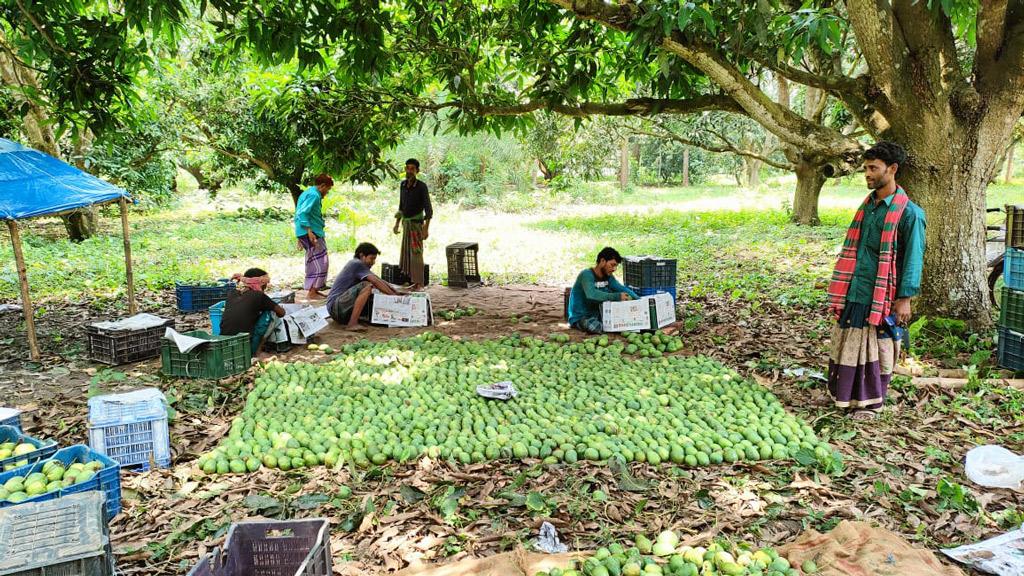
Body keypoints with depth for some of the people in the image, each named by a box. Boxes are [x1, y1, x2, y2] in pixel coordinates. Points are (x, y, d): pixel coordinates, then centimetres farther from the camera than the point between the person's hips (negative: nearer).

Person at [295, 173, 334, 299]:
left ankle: (313, 290, 22)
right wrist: (309, 231, -27)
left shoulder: (307, 193, 21)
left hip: (305, 234, 10)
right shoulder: (314, 195, -11)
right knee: (319, 262, -8)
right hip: (312, 233, -10)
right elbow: (303, 213, -23)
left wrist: (301, 237, 26)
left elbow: (299, 214, 25)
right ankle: (312, 292, -8)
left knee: (313, 263, 16)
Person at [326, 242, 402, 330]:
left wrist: (397, 293, 4)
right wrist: (394, 296, -16)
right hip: (335, 306, -10)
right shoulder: (356, 264, -10)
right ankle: (352, 323, -28)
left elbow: (379, 281, 14)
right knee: (366, 286, -25)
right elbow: (376, 282, -19)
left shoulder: (359, 265, 18)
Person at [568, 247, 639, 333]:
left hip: (596, 315, 7)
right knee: (592, 325, -38)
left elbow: (622, 289, 4)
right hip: (579, 318, -7)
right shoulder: (587, 275, -20)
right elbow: (591, 294, -37)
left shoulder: (608, 277, 5)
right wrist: (617, 296, -41)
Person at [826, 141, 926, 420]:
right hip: (854, 292, 7)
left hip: (881, 294, -6)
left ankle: (871, 401, 19)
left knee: (876, 348, 5)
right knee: (846, 344, 12)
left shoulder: (909, 212, -11)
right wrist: (839, 287, 17)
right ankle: (848, 395, 26)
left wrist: (904, 299, -15)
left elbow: (913, 258, -12)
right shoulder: (867, 205, 11)